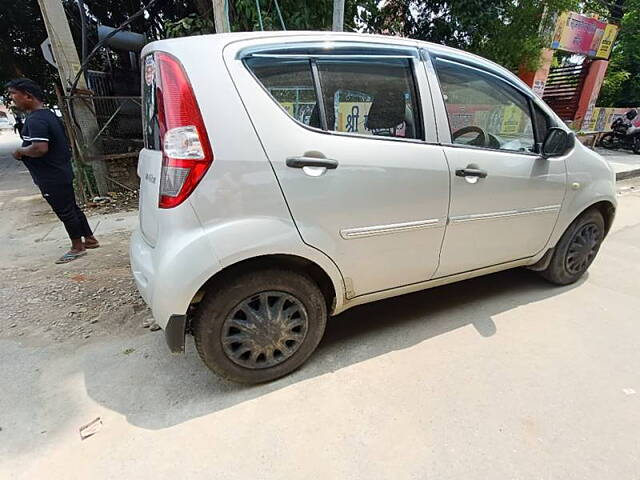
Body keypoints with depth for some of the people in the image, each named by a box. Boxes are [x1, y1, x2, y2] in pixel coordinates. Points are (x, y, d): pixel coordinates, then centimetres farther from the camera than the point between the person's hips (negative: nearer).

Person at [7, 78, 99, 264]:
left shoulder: (35, 120, -19)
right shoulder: (48, 114, 12)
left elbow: (40, 148, -30)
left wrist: (20, 151, -12)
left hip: (51, 178, -10)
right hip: (61, 172, 10)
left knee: (64, 211, 1)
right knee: (71, 208, 17)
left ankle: (77, 247, 13)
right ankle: (89, 239, 27)